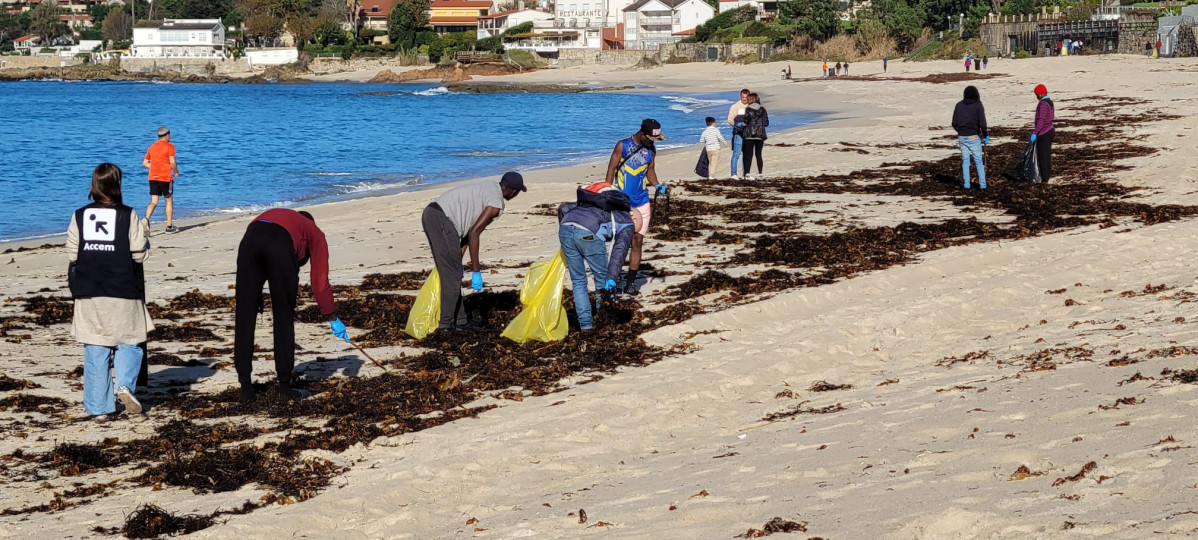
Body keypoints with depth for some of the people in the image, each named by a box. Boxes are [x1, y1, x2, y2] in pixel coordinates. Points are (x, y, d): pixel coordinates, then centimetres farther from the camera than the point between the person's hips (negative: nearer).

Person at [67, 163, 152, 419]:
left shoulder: (80, 216, 0)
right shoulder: (128, 216, -7)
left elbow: (72, 254, 3)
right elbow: (139, 253, -6)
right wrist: (144, 232, 12)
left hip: (89, 293, 2)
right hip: (123, 293, -2)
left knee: (95, 352, 8)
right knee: (127, 343, 13)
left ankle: (98, 407, 8)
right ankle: (124, 385, -11)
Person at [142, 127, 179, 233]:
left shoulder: (152, 147, 13)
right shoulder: (169, 147, -4)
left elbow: (144, 163, 13)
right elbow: (172, 162, -14)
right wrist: (176, 172, 2)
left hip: (153, 177, 4)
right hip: (165, 177, -4)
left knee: (153, 202, 2)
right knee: (169, 201, 10)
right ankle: (169, 226, 14)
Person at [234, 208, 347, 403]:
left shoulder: (280, 216, 44)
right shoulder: (315, 233, 33)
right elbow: (320, 280, 25)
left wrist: (257, 299, 34)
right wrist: (332, 318, 31)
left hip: (249, 241, 3)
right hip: (280, 247, -3)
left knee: (244, 316, 10)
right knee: (284, 319, 12)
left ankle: (246, 388, 10)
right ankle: (285, 386, 17)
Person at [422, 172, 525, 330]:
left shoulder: (489, 188, 23)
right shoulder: (497, 204, -7)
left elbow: (469, 229, 25)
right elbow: (474, 233, -14)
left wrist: (458, 260, 25)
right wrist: (476, 271, -10)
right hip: (442, 221, -10)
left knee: (452, 274, 16)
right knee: (452, 276, -3)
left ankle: (459, 321, 21)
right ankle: (446, 324, 0)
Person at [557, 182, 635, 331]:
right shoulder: (626, 224, 22)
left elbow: (564, 208, 30)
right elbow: (619, 249, 2)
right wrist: (612, 278, -8)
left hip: (565, 228, 5)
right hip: (588, 234, -5)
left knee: (578, 280, 19)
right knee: (602, 278, 18)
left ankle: (585, 323, 19)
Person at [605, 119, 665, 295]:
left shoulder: (651, 150, 6)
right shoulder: (622, 146, -7)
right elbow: (611, 169, -5)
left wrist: (657, 185, -2)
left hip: (641, 203, 4)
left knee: (637, 241, 1)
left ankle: (630, 282, 5)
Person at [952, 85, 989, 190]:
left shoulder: (959, 105, 4)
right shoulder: (978, 105, -6)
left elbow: (954, 123, 5)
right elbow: (982, 123, -11)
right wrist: (985, 135, 3)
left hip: (962, 137, 3)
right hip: (973, 137, -3)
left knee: (965, 160, 11)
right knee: (978, 161, 4)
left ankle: (966, 184, 9)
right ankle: (982, 184, 2)